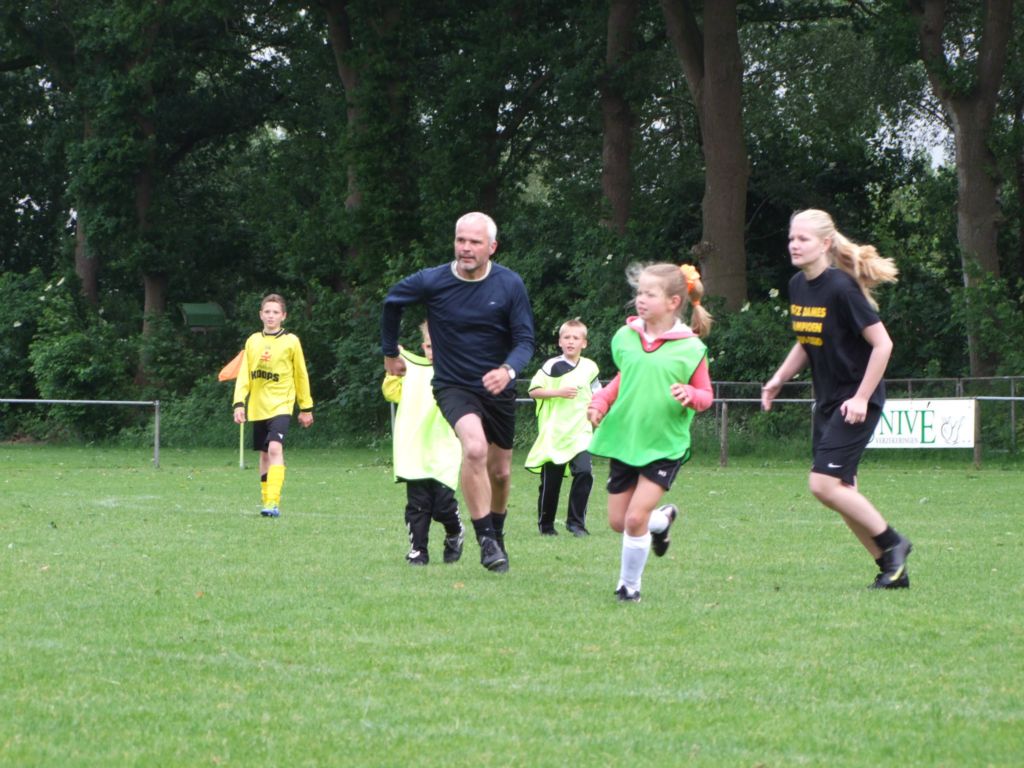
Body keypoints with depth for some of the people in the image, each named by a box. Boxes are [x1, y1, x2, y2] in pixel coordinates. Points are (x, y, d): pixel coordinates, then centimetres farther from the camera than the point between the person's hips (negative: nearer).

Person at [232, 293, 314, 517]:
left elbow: (301, 375, 5)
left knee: (275, 448, -21)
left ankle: (273, 503, -27)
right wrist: (239, 403, -5)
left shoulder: (291, 341, -2)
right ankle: (268, 501, 20)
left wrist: (306, 407, 9)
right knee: (264, 454, 11)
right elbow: (244, 375, 6)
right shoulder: (253, 341, 7)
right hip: (258, 407, 4)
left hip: (281, 406, -4)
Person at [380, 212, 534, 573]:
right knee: (475, 448, -30)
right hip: (454, 386, -3)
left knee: (500, 472, 13)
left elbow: (525, 340, -8)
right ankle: (486, 540, -23)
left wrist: (508, 370, -29)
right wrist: (390, 353, 15)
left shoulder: (510, 285, -10)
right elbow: (391, 302, 8)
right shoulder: (432, 281, -12)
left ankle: (496, 535, 41)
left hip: (498, 388, 3)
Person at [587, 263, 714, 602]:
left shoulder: (689, 348, -10)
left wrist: (690, 395, -24)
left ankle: (629, 584, 5)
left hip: (664, 445, -5)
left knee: (635, 517, -14)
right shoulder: (626, 337, 2)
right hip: (623, 440, 5)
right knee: (618, 521, 9)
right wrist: (600, 402, 2)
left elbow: (706, 395, -2)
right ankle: (662, 519, 41)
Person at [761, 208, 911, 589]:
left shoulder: (841, 288, -19)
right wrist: (779, 379, 9)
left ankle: (892, 544, 3)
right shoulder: (798, 286, 5)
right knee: (841, 489, 7)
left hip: (856, 403, -8)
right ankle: (892, 569, 17)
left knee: (824, 484, -15)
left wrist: (861, 398, -19)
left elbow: (882, 343, -18)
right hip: (827, 401, 9)